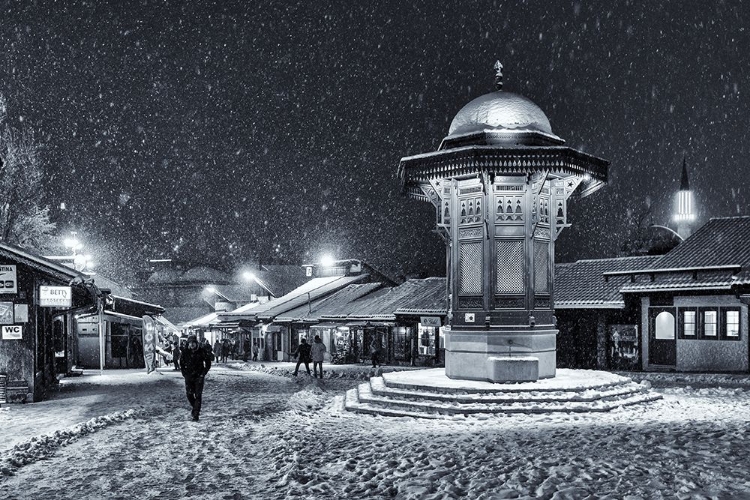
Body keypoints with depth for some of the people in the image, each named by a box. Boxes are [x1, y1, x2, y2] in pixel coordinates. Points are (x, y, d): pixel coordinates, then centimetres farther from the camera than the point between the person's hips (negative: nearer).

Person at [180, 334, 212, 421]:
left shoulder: (202, 352, -6)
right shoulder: (185, 352, -1)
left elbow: (208, 363, 2)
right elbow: (181, 363, 13)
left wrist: (203, 374, -5)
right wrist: (184, 373, 4)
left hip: (199, 377, -2)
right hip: (188, 376, 2)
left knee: (198, 395, -6)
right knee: (189, 394, -5)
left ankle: (196, 415, -1)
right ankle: (194, 407, 24)